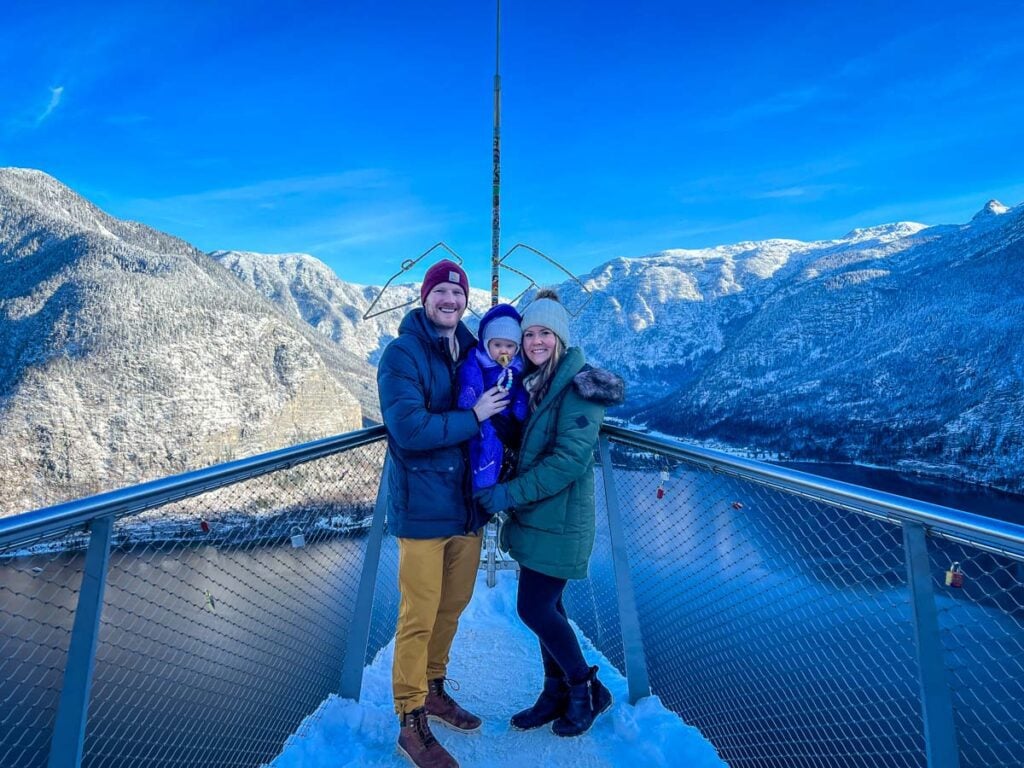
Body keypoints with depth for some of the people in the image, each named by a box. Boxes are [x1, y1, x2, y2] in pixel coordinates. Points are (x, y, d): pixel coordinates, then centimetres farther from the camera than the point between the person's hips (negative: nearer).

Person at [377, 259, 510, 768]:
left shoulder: (474, 352, 8)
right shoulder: (402, 354, -10)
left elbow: (498, 414, 19)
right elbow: (409, 428, -22)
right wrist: (473, 417, -17)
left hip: (468, 502, 6)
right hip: (423, 506, -6)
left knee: (452, 606, 19)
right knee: (418, 616, 6)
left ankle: (433, 690, 42)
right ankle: (411, 722, 26)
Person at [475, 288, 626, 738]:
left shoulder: (578, 385, -16)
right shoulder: (533, 384, 9)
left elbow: (571, 459, -24)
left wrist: (510, 493, -21)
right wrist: (506, 492, 4)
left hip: (558, 518, -7)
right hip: (537, 515, 8)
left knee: (534, 609, -1)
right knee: (546, 607, 16)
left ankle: (586, 689, 23)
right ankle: (557, 693, 34)